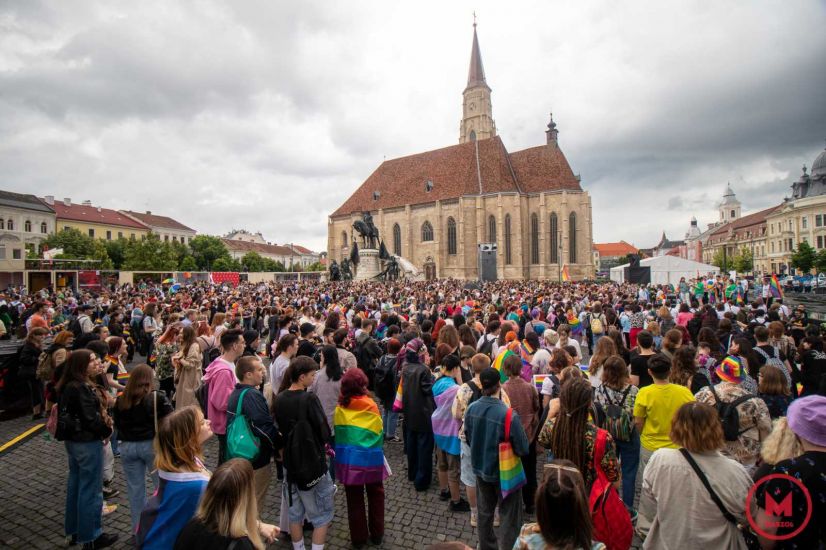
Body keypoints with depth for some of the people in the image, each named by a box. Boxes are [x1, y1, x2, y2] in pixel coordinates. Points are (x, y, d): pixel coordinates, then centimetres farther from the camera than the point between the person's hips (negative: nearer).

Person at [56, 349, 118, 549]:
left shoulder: (66, 386, 4)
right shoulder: (82, 388, -25)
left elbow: (69, 413, 13)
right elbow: (91, 419, -26)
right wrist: (107, 430, -8)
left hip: (72, 440, 9)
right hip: (88, 443, -9)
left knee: (75, 485, 21)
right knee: (91, 490, 4)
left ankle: (74, 531, 35)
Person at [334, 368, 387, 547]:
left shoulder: (340, 407, -8)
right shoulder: (371, 406, -13)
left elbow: (337, 433, 1)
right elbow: (379, 432, -1)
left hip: (348, 459, 2)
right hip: (371, 459, -1)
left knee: (354, 499, 16)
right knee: (375, 496, 18)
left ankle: (358, 537, 29)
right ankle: (377, 535, 31)